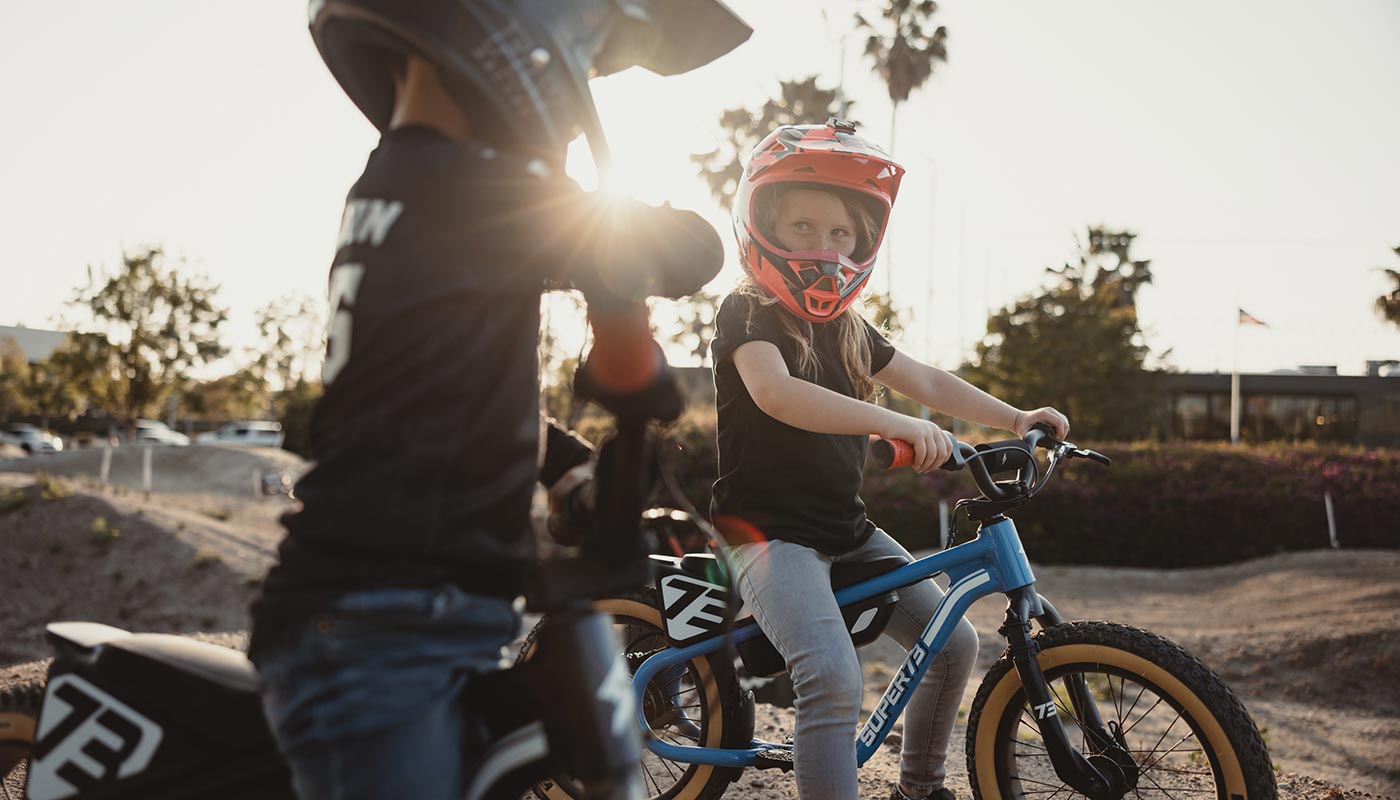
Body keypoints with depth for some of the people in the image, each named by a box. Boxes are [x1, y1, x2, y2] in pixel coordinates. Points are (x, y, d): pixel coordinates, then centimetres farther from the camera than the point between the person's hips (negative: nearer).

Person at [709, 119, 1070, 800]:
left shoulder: (848, 329, 14)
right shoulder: (748, 312, -11)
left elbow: (926, 381, 19)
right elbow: (775, 393, -29)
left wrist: (1015, 419, 8)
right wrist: (893, 424, -39)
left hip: (845, 531, 8)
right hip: (771, 532, -8)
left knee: (953, 642, 7)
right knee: (835, 679, -27)